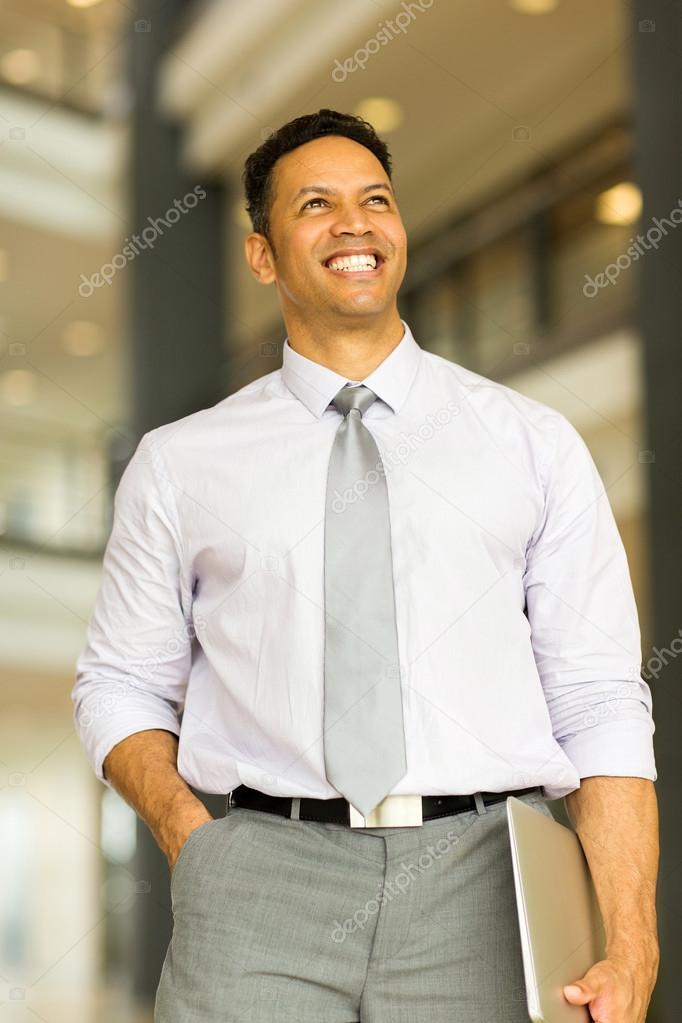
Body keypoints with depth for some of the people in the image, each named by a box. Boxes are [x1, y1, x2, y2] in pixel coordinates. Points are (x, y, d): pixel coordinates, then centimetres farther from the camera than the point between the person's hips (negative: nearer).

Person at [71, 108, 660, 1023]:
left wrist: (632, 948, -7)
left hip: (476, 879, 0)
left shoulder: (535, 445, 8)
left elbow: (600, 705, 3)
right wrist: (196, 847, -5)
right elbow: (120, 687, 13)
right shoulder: (179, 464, 10)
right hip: (261, 883, 0)